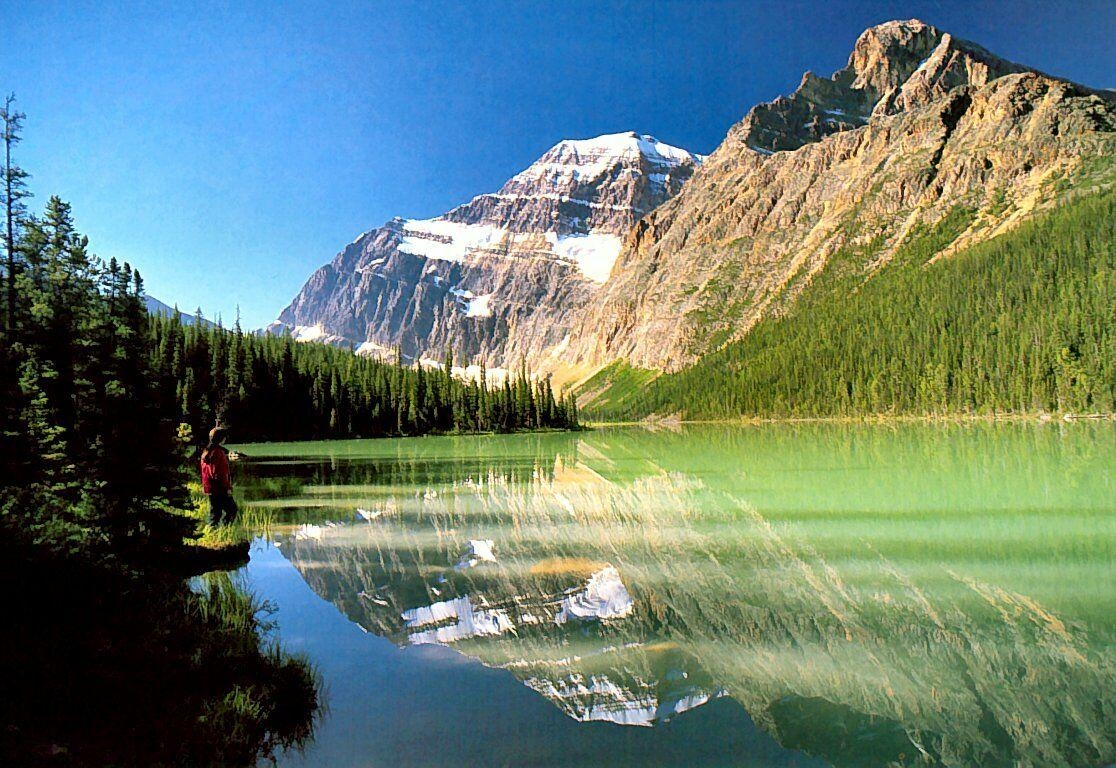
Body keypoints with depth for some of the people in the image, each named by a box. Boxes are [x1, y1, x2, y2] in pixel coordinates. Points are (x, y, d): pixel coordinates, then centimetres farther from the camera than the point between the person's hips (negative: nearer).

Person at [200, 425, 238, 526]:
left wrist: (204, 486, 24)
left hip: (210, 488, 9)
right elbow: (223, 472, -17)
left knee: (214, 511, 15)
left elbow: (204, 471, 17)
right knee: (232, 509, -2)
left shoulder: (205, 452, 11)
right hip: (220, 489, -9)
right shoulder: (219, 452, -15)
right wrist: (228, 487, -13)